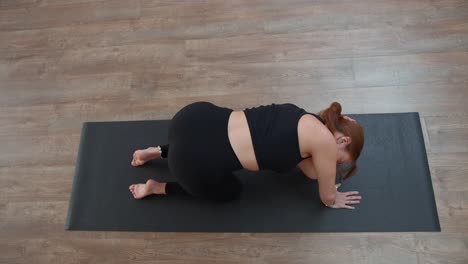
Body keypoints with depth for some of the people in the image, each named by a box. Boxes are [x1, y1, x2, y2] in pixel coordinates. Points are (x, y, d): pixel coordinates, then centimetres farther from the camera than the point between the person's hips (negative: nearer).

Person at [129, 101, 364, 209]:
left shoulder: (304, 121, 19)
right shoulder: (324, 139, -4)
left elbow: (311, 171, 30)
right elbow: (327, 197, 12)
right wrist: (333, 200, 32)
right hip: (194, 163, -8)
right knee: (231, 191, 27)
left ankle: (158, 152, 34)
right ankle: (157, 188, 25)